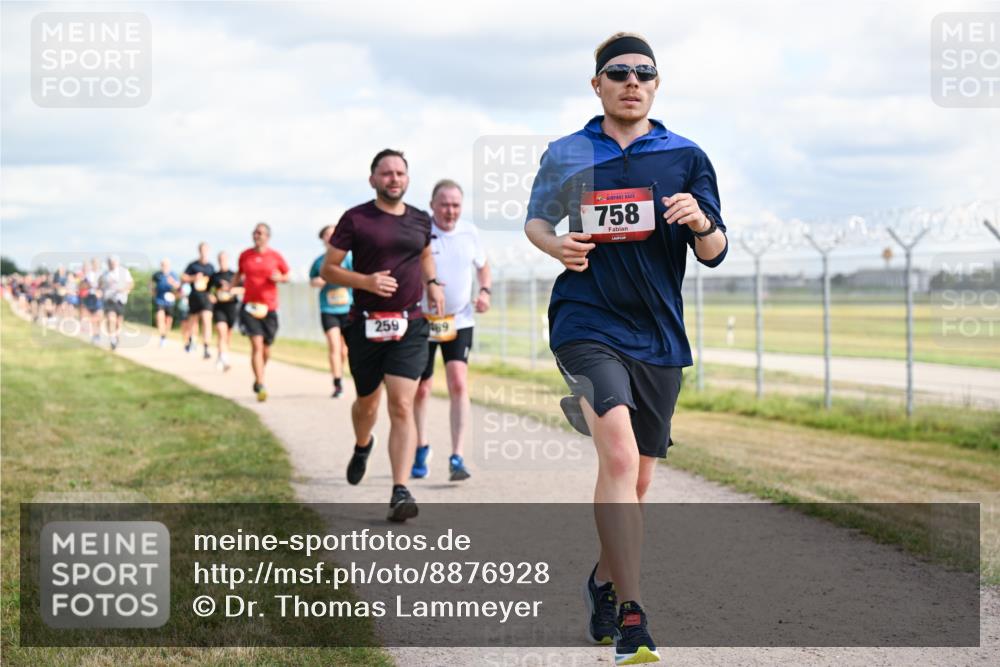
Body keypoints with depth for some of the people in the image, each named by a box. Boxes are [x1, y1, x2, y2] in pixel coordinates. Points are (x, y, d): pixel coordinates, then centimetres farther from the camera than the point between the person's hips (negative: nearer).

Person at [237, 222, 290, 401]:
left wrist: (279, 278, -10)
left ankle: (258, 377, 37)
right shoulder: (245, 255, 5)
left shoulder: (275, 256, 2)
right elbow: (239, 274, 21)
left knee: (266, 347, 10)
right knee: (256, 345, -14)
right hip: (249, 305, -1)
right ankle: (260, 386, -17)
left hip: (269, 306, 1)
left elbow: (287, 276, 10)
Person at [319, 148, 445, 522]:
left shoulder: (420, 221, 8)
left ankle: (400, 492, -17)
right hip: (366, 325, -1)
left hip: (410, 326, 1)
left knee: (402, 407, -12)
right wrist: (365, 281, -17)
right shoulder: (355, 219, -3)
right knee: (367, 400, 17)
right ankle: (362, 446, 52)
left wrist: (432, 283, 14)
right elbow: (327, 269, -2)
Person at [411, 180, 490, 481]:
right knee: (421, 389, 9)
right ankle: (421, 447, 34)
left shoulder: (469, 233, 0)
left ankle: (457, 458, -15)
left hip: (459, 321, 1)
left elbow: (482, 264, 19)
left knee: (459, 383, -16)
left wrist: (484, 290, 1)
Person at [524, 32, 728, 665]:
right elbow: (535, 219, 19)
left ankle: (604, 581, 40)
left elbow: (714, 253, 4)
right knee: (619, 455, -23)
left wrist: (701, 222, -20)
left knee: (636, 479, 13)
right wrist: (556, 244, -4)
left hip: (658, 335, 3)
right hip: (586, 325, -3)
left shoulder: (687, 157, 5)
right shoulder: (565, 155, 6)